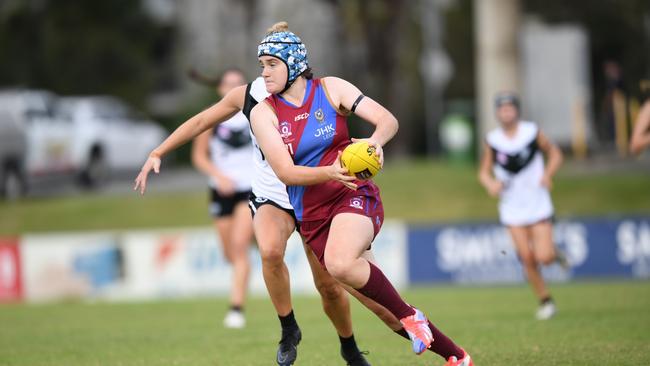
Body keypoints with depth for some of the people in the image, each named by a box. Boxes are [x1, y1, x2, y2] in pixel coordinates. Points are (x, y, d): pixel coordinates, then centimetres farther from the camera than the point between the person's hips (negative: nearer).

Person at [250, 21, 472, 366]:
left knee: (340, 263, -37)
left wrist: (375, 141, -29)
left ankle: (410, 316, -17)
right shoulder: (263, 113, 0)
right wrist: (329, 173, -27)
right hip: (311, 217, 3)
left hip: (354, 196, -3)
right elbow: (285, 172, -9)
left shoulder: (330, 88, -1)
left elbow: (388, 120, -5)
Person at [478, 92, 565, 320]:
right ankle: (545, 301, 12)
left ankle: (555, 253, 22)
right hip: (512, 209, 1)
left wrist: (548, 174, -12)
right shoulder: (492, 141, -2)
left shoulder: (532, 132, -6)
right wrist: (490, 183, -14)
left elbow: (554, 154, 7)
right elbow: (484, 172, 8)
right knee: (528, 259, -5)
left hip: (538, 205, -1)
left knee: (544, 257, -14)